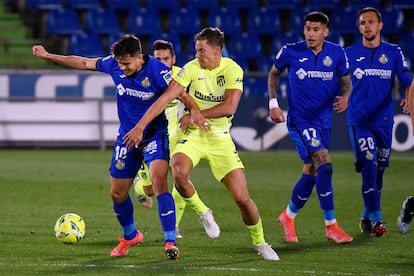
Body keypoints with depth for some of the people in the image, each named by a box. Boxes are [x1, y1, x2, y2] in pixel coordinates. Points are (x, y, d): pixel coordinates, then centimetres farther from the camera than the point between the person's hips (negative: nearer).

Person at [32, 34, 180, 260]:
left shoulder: (157, 70, -23)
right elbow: (84, 63, 4)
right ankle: (130, 236, 38)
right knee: (117, 193, 11)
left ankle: (170, 241, -24)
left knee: (158, 180, -27)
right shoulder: (114, 65, -8)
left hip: (154, 134, -5)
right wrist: (48, 56, 7)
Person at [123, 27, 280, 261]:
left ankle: (260, 242, 20)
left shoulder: (233, 70, -9)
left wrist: (197, 114, -19)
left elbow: (229, 107, -18)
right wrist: (140, 126, -20)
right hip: (193, 136, 0)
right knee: (179, 173, -32)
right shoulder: (191, 69, -9)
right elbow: (166, 98, -14)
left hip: (220, 138, 0)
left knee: (242, 199, -6)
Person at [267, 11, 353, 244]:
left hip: (324, 120, 4)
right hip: (300, 119, -4)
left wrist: (345, 96, -13)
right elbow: (274, 74, 9)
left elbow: (346, 81, 9)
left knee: (311, 173, 10)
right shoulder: (290, 52, -7)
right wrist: (273, 103, 0)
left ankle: (289, 216, 35)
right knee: (324, 164, -20)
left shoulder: (337, 54, -1)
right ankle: (331, 225, -14)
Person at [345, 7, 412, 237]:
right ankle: (375, 219, -10)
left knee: (380, 170, 7)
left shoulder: (394, 52, 6)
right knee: (369, 167, -15)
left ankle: (367, 216, 24)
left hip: (384, 120, 2)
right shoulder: (350, 54, 4)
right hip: (359, 120, -2)